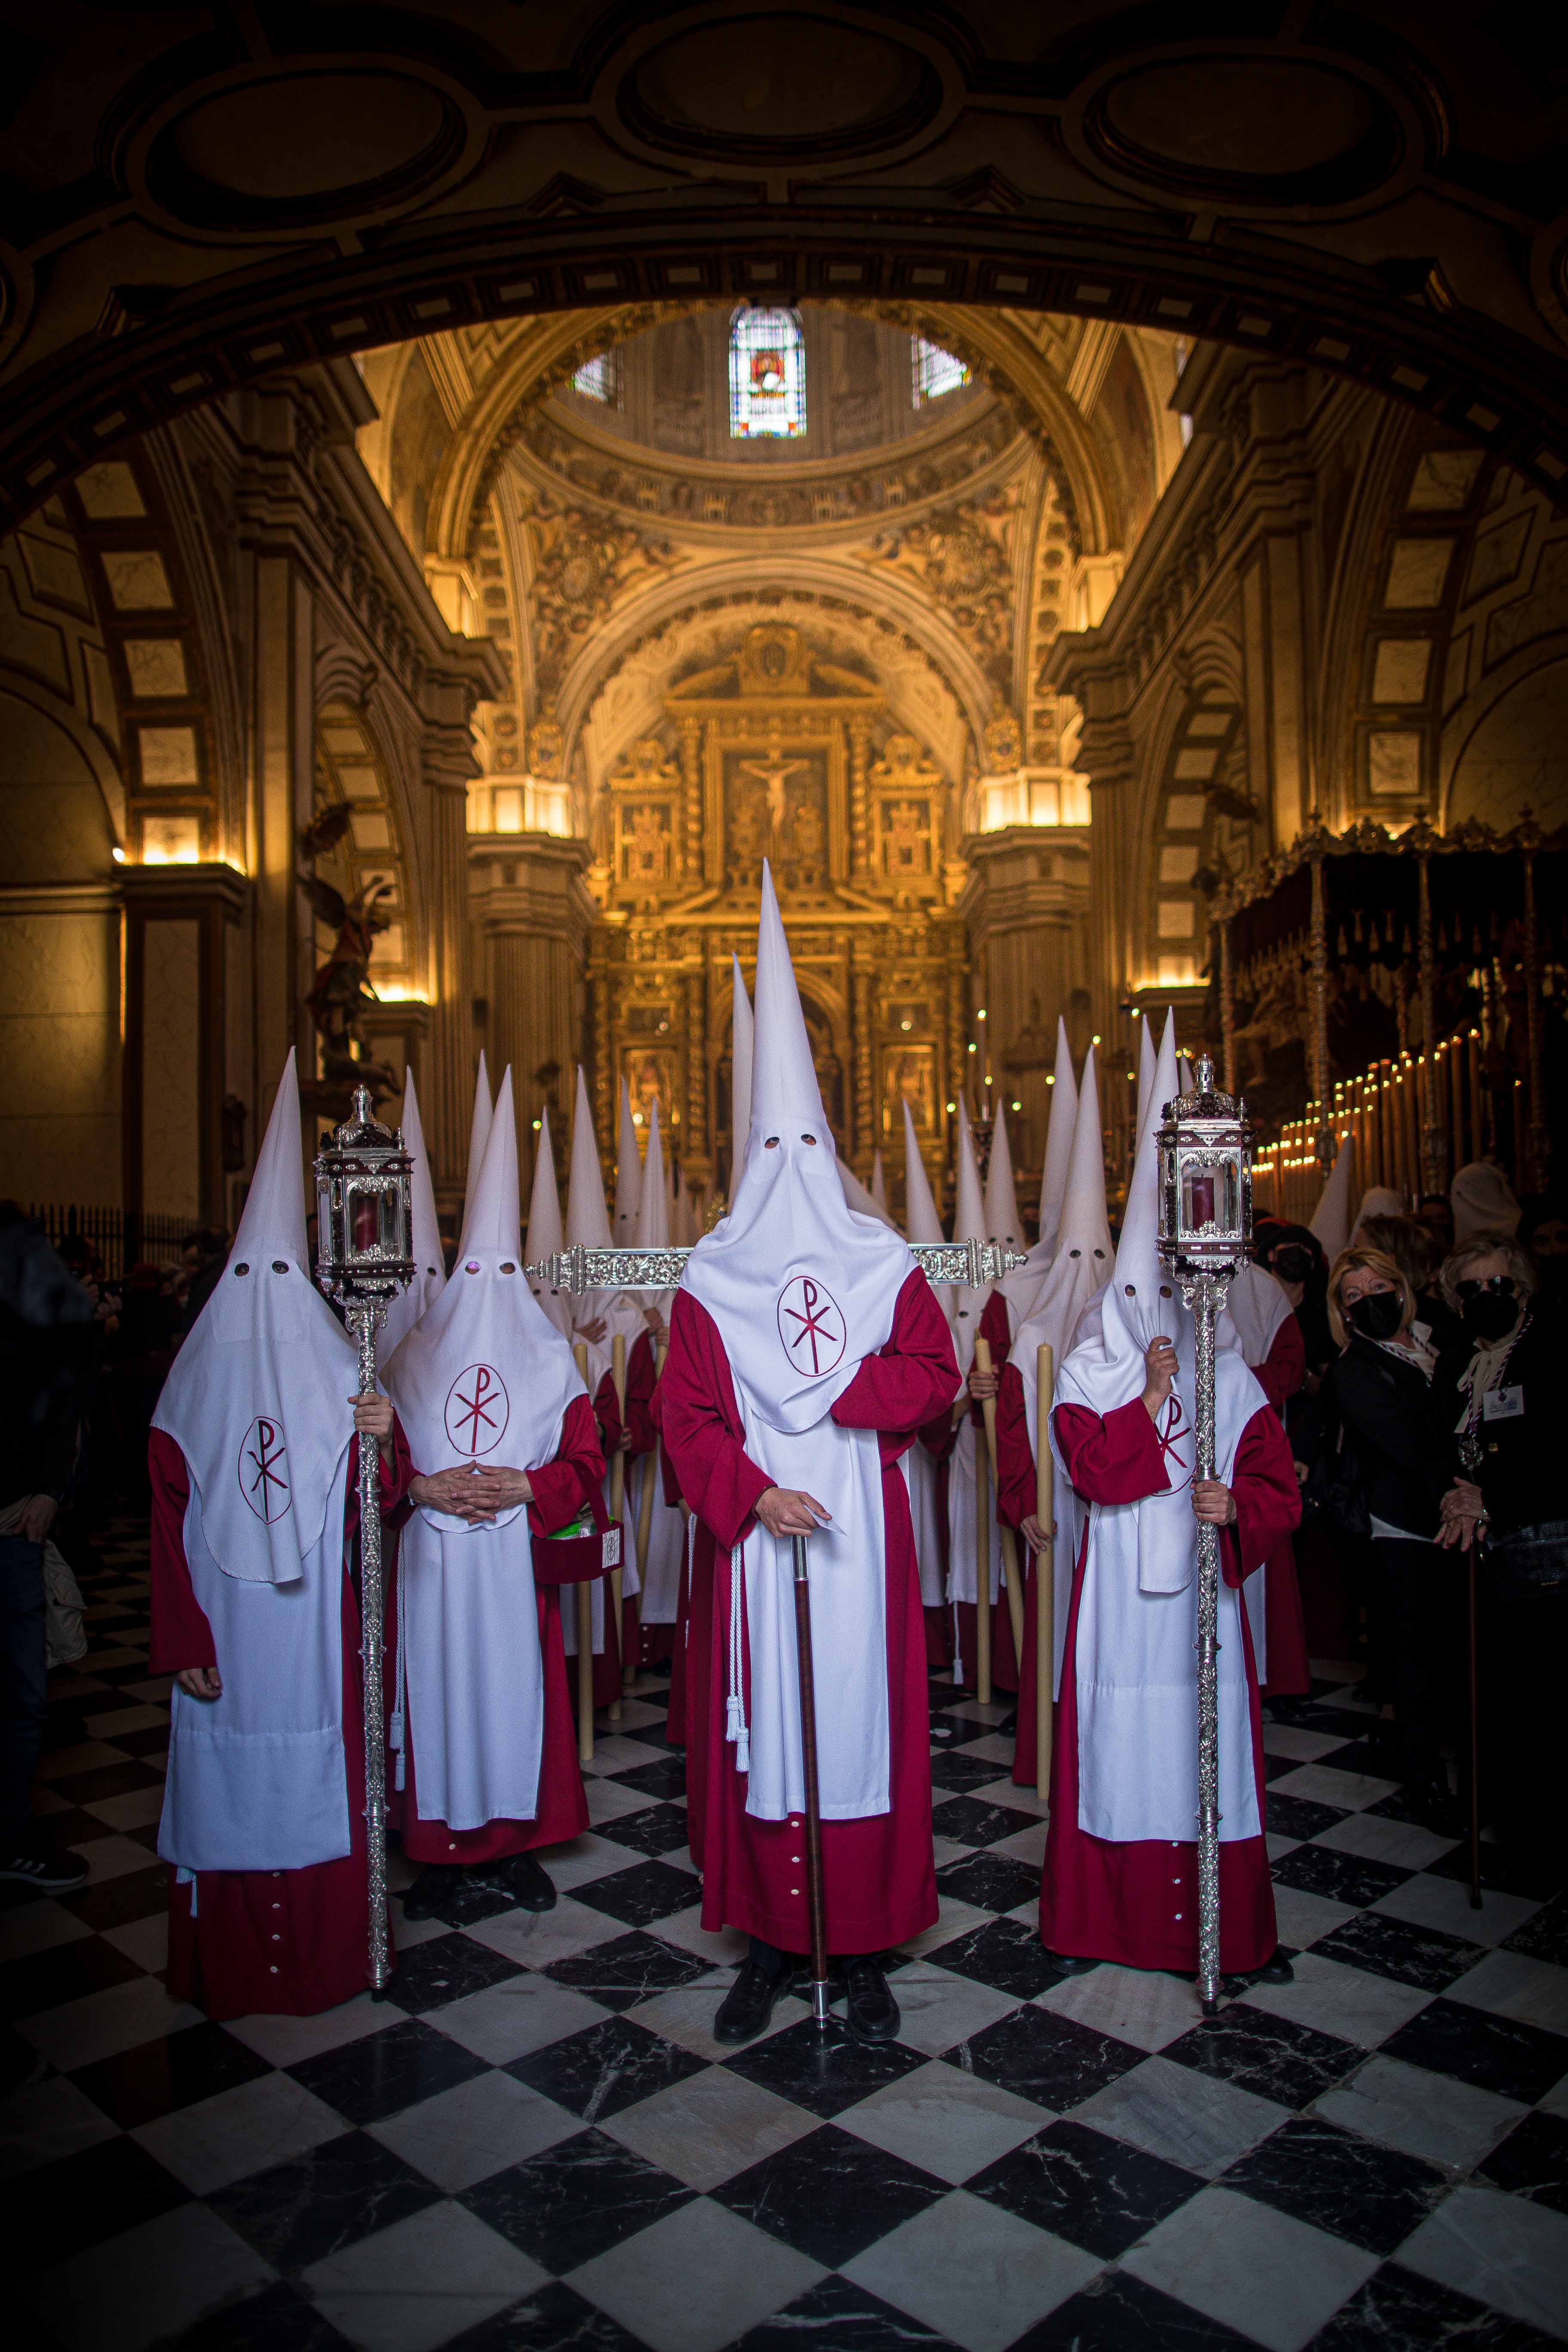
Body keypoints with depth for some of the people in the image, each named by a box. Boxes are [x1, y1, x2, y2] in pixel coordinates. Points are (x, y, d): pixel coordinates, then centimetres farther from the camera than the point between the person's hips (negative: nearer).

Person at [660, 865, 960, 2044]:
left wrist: (835, 1393, -13)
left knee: (861, 1714, 4)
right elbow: (689, 1416, -3)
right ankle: (771, 1939, 20)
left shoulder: (884, 1264, 5)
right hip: (758, 1533, 0)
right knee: (762, 1720, 5)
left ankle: (864, 1944, 17)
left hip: (859, 1532, 0)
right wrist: (754, 1493, -17)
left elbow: (934, 1375, -1)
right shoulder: (710, 1281, 3)